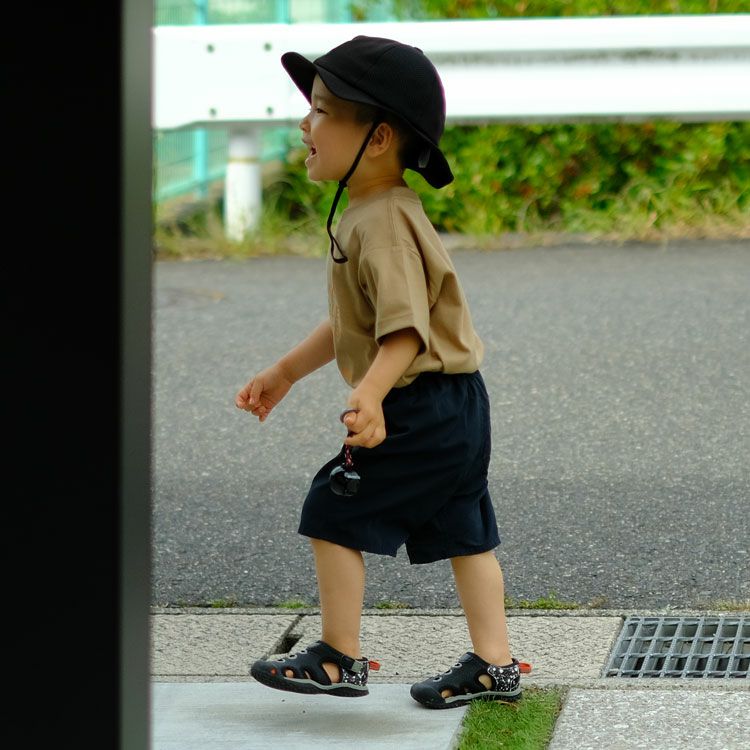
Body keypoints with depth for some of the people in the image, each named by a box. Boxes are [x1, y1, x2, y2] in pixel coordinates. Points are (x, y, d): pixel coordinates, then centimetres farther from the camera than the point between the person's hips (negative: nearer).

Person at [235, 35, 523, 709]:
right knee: (462, 533, 13)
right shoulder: (366, 215, 13)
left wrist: (371, 394, -43)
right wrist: (286, 372, 26)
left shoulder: (383, 223, -20)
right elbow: (352, 323, 21)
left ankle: (340, 660, 6)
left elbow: (406, 329, -29)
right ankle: (494, 664, 18)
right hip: (457, 404, 10)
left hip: (419, 405, -10)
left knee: (333, 514, -2)